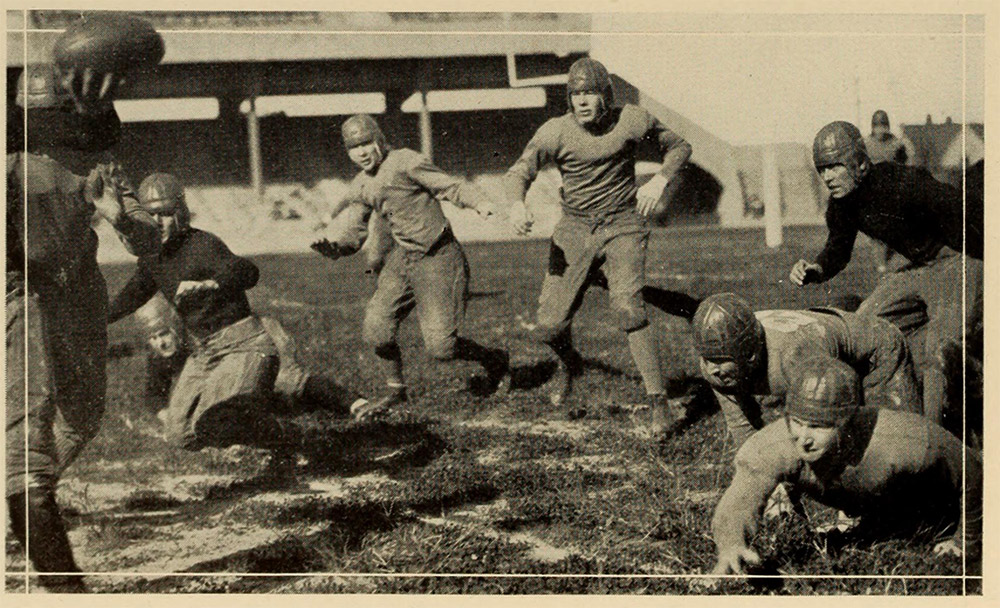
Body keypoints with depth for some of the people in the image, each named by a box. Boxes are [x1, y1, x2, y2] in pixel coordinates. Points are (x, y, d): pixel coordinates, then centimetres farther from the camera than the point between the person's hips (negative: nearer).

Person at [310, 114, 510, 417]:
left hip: (438, 259, -7)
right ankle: (395, 390, 23)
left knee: (440, 346, -9)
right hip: (402, 257, 7)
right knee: (376, 329, -2)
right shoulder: (360, 188, 8)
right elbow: (355, 235, 10)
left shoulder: (405, 162, -13)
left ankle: (494, 361, 19)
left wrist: (481, 202, -34)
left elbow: (451, 187, -15)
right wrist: (333, 248, -12)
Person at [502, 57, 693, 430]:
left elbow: (679, 147, 12)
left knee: (628, 308, -24)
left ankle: (658, 401, -14)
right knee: (549, 327, -7)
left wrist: (659, 181, -8)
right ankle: (569, 364, 31)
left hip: (622, 227, -1)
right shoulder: (556, 131, -6)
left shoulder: (633, 121, -4)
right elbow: (519, 171, -15)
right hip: (574, 231, 1)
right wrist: (516, 204, -38)